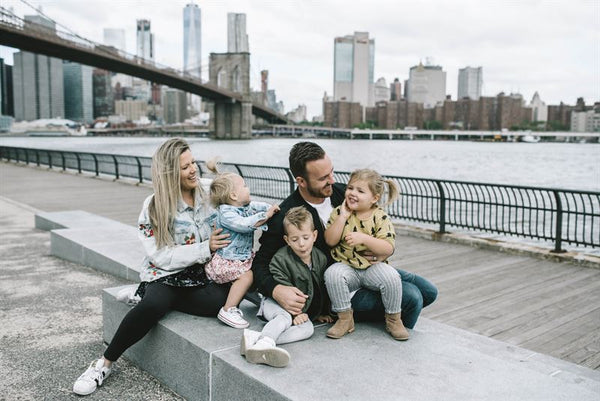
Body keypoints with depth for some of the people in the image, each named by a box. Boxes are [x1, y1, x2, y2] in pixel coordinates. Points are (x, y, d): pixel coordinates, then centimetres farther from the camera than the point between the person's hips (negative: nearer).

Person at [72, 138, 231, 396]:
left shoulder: (208, 194, 5)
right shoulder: (154, 207, -4)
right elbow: (162, 256, -11)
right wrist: (205, 248, -18)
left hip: (201, 277, 2)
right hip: (164, 276, -2)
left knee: (222, 299, -32)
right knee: (153, 305, -36)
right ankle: (105, 364, -13)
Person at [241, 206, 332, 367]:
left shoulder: (321, 258, 2)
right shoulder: (280, 259, -14)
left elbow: (323, 287, 14)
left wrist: (322, 312, 17)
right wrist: (294, 313, -25)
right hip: (276, 304, -4)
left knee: (308, 329, -25)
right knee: (285, 317, -36)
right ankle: (264, 342, -60)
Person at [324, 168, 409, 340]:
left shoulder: (380, 217, -5)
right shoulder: (339, 212, 2)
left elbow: (388, 249, -15)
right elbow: (330, 241, -9)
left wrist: (364, 238, -28)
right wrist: (343, 216, -15)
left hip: (373, 266, -1)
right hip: (346, 266, 1)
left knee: (391, 276, -29)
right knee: (332, 274, -29)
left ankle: (393, 319, -2)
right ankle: (345, 318, -10)